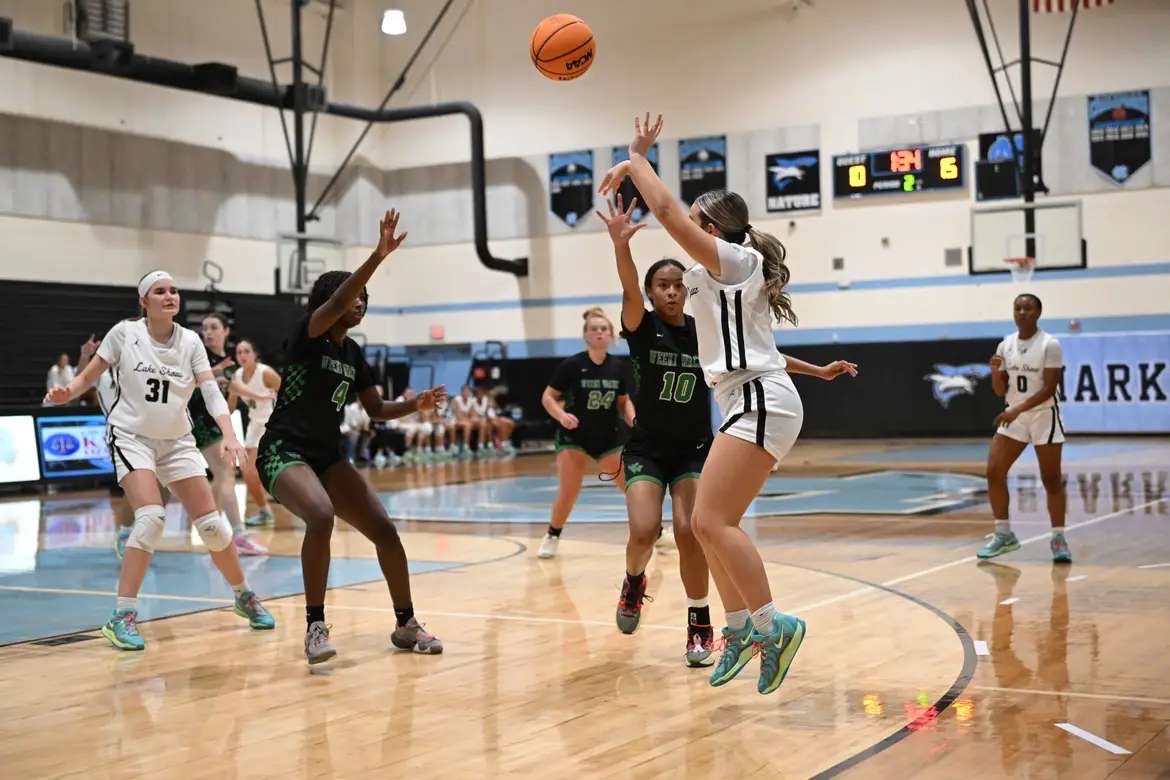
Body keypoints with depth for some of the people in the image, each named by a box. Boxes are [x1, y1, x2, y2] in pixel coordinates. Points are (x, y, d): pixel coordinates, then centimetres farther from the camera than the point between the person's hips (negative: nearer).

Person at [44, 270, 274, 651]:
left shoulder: (190, 341, -3)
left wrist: (229, 435, -27)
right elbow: (87, 378, -3)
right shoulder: (124, 332, -9)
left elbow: (212, 393, -11)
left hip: (177, 441, 3)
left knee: (212, 523, 0)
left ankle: (244, 597, 24)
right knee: (152, 516, -25)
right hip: (131, 436, -3)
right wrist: (65, 392, -25)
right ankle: (122, 616, -17)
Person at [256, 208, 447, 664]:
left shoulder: (353, 353, 11)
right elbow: (335, 301, -31)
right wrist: (378, 256, -40)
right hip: (284, 452, -7)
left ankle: (406, 626, 15)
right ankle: (315, 626, -22)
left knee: (384, 529, -1)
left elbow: (376, 410, 18)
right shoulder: (308, 335, -10)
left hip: (328, 456, 8)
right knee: (321, 516, -34)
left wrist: (417, 404, 0)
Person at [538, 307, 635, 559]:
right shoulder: (572, 365, -14)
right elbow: (548, 397, -7)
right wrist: (562, 415, -25)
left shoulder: (618, 367, -3)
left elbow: (624, 401, 10)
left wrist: (633, 420, -9)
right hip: (574, 437, -3)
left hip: (608, 438, 3)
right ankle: (552, 537, 11)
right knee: (568, 493, -12)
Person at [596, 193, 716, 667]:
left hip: (694, 449, 1)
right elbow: (629, 292, -28)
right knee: (644, 531, -18)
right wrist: (621, 245, -47)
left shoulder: (704, 333, 0)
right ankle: (633, 583, 18)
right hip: (647, 448, -1)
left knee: (689, 531, -15)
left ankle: (700, 627, 1)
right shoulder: (642, 328, -8)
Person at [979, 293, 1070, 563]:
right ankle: (1004, 534, 7)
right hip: (1013, 416, 5)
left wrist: (1018, 409, -26)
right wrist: (995, 370, -14)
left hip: (1043, 416, -5)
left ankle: (1058, 538, 8)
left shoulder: (1050, 345, -12)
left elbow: (1049, 389, -17)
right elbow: (1000, 391, 7)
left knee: (1051, 479, -2)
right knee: (993, 472, -4)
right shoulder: (1005, 345, 4)